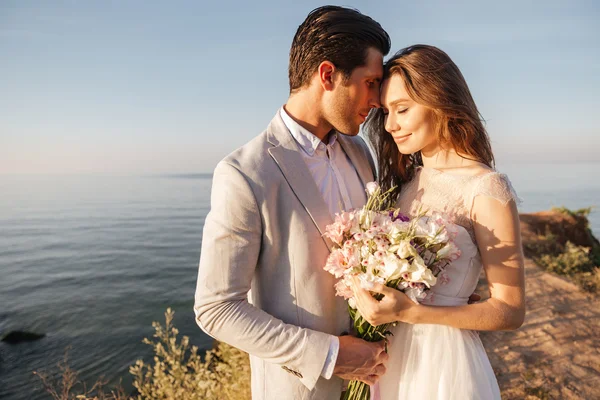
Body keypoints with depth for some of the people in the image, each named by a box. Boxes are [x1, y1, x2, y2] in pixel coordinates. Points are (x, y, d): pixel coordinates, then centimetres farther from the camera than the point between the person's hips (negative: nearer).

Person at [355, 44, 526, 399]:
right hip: (392, 354, 6)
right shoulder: (405, 179, 1)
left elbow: (511, 310, -15)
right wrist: (377, 305, -7)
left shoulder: (486, 188, -18)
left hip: (444, 359, -5)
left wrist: (409, 312, -23)